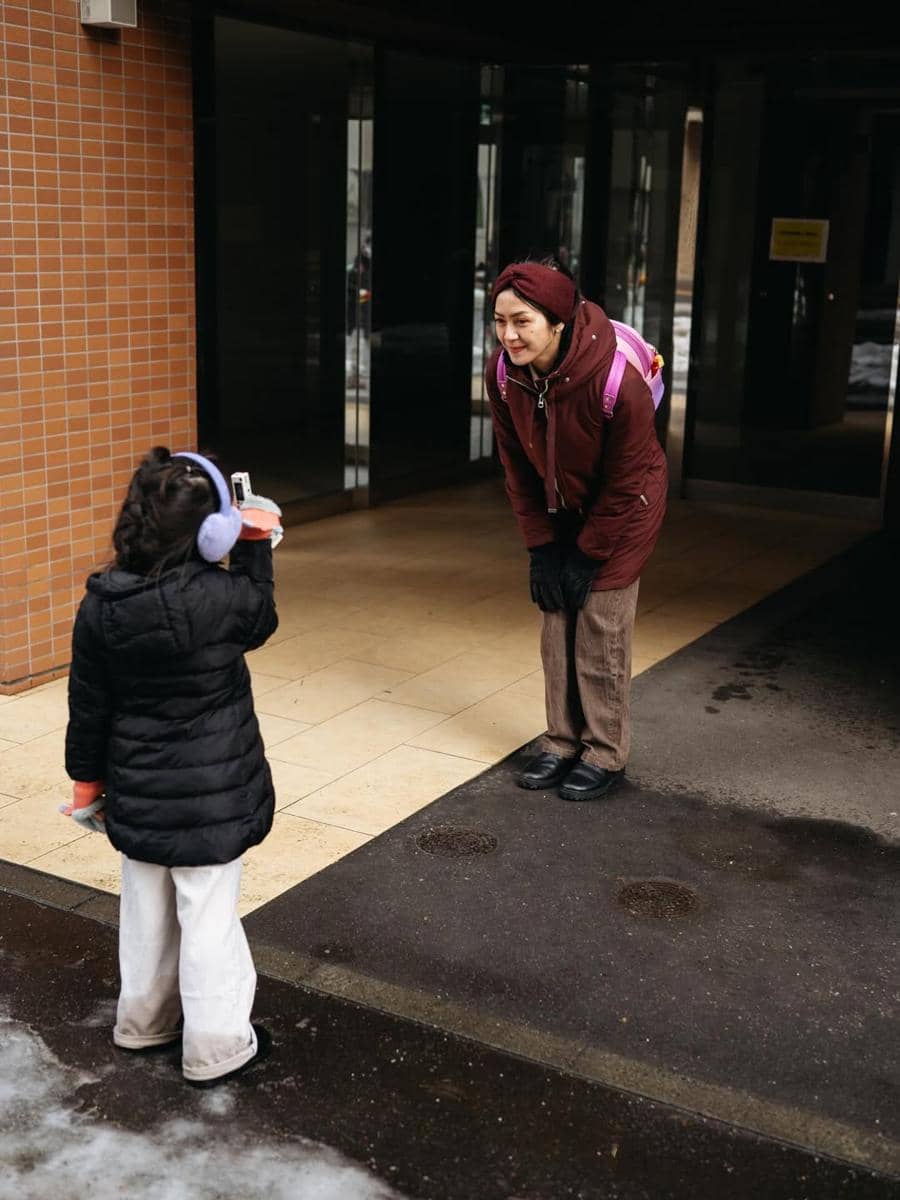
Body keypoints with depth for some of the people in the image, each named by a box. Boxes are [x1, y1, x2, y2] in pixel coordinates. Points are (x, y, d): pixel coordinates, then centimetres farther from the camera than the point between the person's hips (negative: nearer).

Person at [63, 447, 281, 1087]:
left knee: (146, 911, 22)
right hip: (211, 796, -4)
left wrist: (88, 780, 13)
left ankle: (145, 1020, 42)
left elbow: (89, 709, 0)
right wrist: (255, 544, 6)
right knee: (208, 917, 10)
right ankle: (216, 1046, 24)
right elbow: (261, 616, 1)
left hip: (138, 795, 5)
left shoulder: (99, 607, -11)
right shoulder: (220, 597, -24)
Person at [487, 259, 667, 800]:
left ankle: (606, 755, 9)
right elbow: (518, 466, -5)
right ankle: (562, 743, 20)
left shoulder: (617, 379, -33)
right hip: (560, 507, 5)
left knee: (601, 629, -4)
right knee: (557, 624, 7)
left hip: (621, 511, -5)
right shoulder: (503, 373, -17)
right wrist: (542, 546, -6)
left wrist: (587, 555, -16)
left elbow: (625, 483, -21)